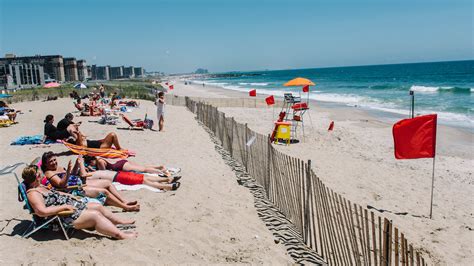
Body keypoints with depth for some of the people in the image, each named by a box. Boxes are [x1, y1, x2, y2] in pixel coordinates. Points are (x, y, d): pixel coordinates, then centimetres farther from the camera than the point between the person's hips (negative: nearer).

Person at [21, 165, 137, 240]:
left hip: (71, 206, 11)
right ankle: (121, 235, -21)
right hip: (64, 217, -11)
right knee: (95, 215, -19)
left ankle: (122, 221, 19)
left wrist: (70, 197, 14)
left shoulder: (40, 187, 14)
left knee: (98, 206, 9)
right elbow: (42, 211, -33)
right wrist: (64, 206, -26)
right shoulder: (32, 193, -19)